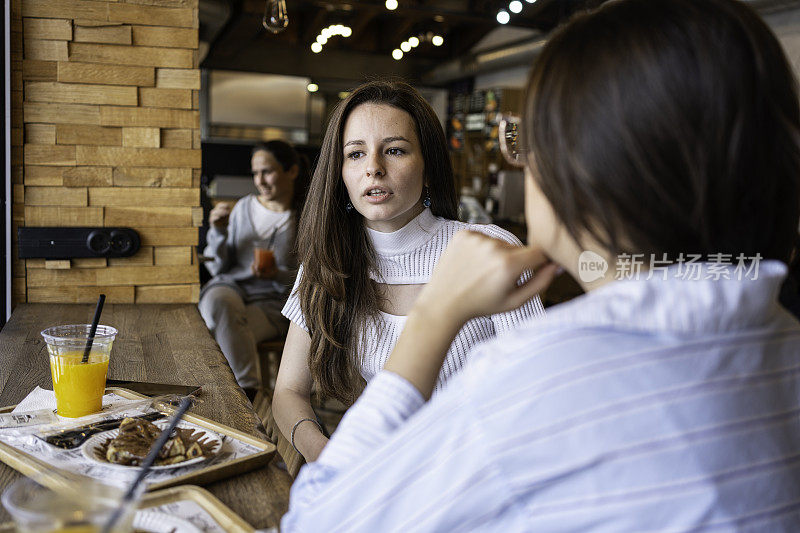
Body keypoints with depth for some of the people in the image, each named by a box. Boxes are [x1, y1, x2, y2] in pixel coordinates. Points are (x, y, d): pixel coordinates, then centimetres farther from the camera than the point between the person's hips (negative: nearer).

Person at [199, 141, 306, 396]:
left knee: (225, 333, -33)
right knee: (218, 303, -35)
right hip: (229, 287, 3)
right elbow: (217, 268, 11)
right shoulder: (244, 207, 11)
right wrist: (218, 232, -6)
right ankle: (248, 390, -30)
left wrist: (278, 276, -19)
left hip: (271, 302, -3)